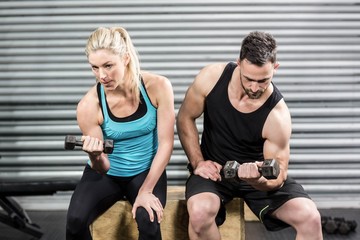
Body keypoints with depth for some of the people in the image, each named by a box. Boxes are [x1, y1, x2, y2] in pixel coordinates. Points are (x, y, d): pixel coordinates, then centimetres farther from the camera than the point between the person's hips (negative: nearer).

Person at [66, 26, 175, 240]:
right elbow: (103, 168, -13)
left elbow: (166, 143, -12)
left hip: (147, 172, 0)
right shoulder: (89, 106, -19)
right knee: (75, 220, -25)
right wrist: (96, 157, -37)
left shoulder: (157, 87, -19)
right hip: (106, 174, 0)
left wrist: (146, 190, -16)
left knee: (149, 221, -28)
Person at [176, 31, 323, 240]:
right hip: (214, 169, 1)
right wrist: (198, 162, -10)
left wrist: (258, 179, -39)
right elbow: (185, 118, -1)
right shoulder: (212, 77, -17)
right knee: (200, 212, -32)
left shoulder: (277, 115, -22)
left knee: (310, 217, -22)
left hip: (260, 175, -1)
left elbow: (277, 179, -15)